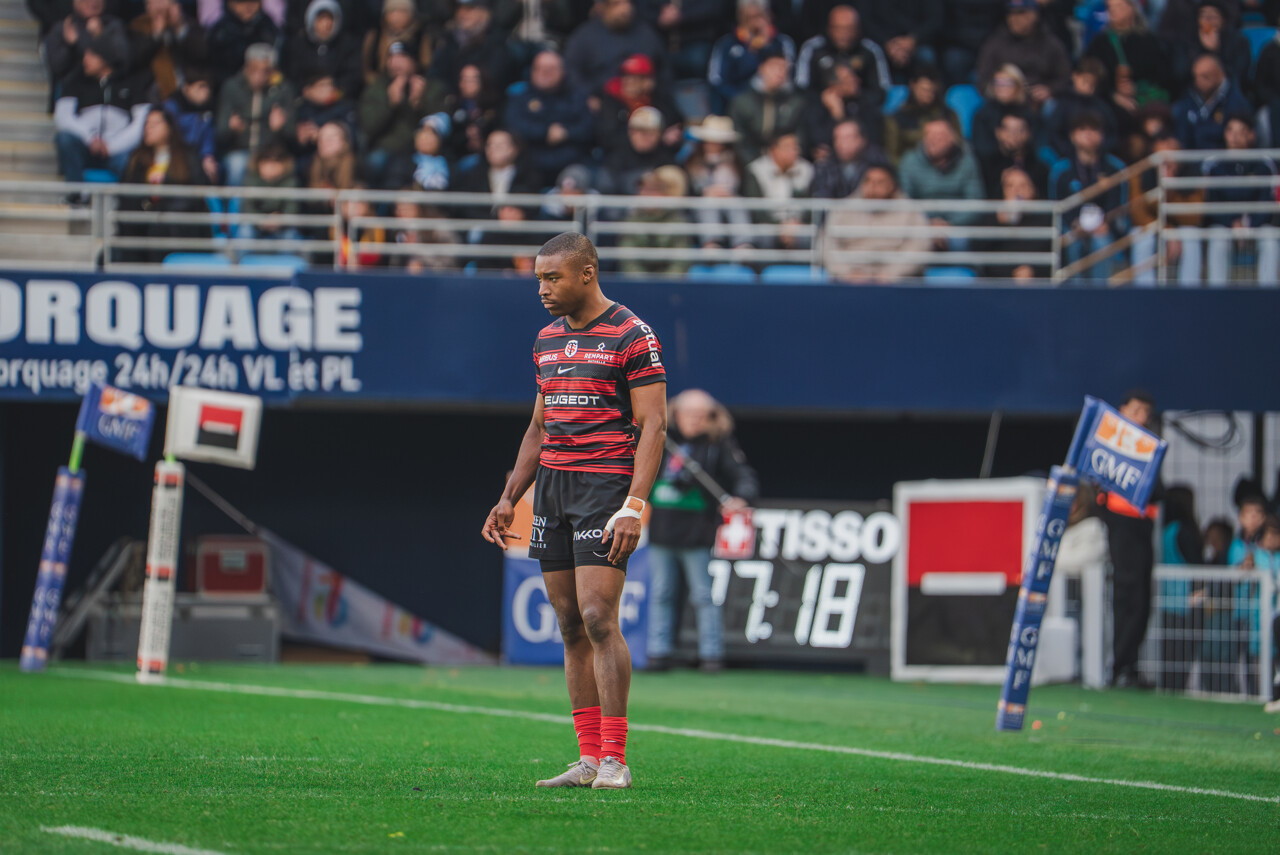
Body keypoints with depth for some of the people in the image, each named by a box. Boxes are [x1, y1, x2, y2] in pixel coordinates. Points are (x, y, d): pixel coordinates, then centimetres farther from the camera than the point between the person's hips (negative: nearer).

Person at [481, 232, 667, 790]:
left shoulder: (632, 336, -6)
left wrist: (634, 505, -18)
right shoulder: (548, 340, 16)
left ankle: (614, 760, -12)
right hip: (551, 484, 7)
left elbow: (653, 425, -10)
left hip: (606, 483, -7)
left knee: (598, 619, -14)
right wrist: (509, 499, 16)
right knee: (570, 625, 4)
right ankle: (588, 759, 7)